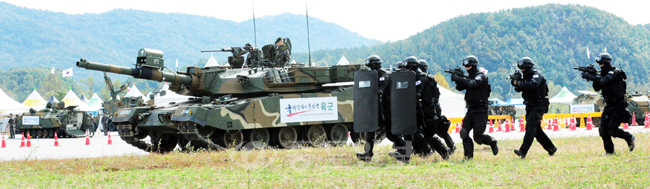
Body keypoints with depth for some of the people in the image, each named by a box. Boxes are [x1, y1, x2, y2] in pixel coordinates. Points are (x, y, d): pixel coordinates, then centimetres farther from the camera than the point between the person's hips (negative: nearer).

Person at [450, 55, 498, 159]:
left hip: (480, 111, -7)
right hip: (470, 110, 7)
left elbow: (472, 83, -27)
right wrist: (457, 80, -13)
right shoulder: (470, 77, 16)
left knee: (478, 137, -10)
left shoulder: (481, 76, -8)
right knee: (464, 133, -6)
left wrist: (459, 79, -35)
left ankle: (492, 142, 18)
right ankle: (468, 156, -3)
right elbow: (460, 87, 7)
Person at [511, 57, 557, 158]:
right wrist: (516, 82, -9)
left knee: (530, 126, -20)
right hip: (530, 106, 9)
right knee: (536, 130, 13)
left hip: (538, 106, -9)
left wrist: (519, 83, -26)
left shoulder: (536, 75, -11)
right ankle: (551, 148, 25)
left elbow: (532, 85, -31)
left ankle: (523, 151, -30)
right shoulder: (526, 76, 14)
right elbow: (519, 88, 11)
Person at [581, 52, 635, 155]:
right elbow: (597, 88, 11)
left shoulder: (615, 73, -14)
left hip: (618, 106, -8)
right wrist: (593, 77, -5)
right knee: (603, 130, -1)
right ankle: (609, 151, 9)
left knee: (612, 130, -14)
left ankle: (629, 138, 11)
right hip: (609, 106, 8)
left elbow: (603, 80, -30)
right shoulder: (605, 74, 13)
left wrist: (589, 76, -26)